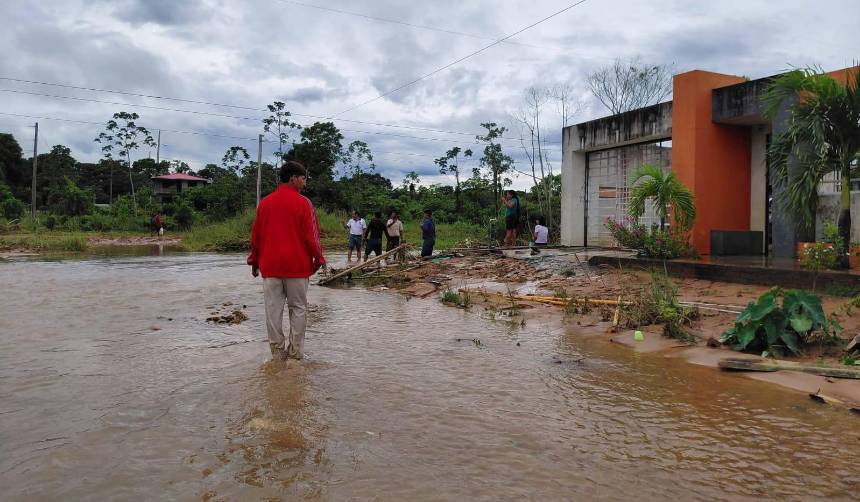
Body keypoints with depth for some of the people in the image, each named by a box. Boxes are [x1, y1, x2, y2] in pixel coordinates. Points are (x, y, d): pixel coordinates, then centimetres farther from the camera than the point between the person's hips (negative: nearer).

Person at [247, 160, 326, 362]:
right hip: (297, 264, -4)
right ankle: (296, 351, 10)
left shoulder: (265, 202, 7)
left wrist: (254, 260, 21)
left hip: (270, 264, 4)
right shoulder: (303, 203, -7)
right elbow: (312, 235, -8)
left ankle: (277, 351, 12)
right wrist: (318, 259, 4)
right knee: (298, 308, 7)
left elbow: (255, 234, 12)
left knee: (273, 309, 8)